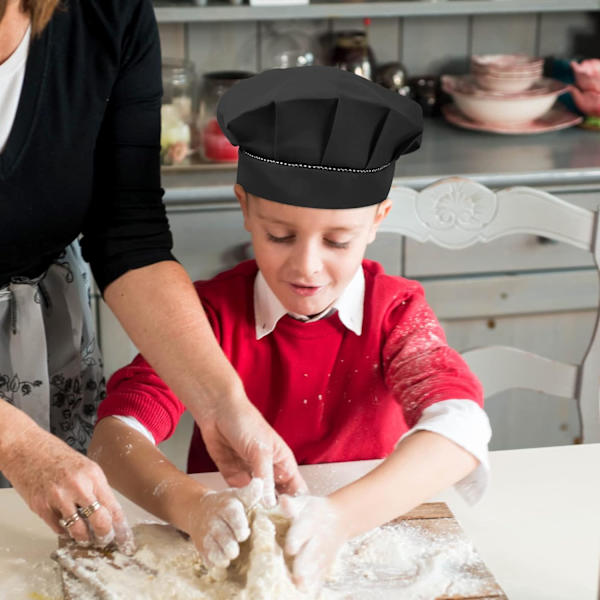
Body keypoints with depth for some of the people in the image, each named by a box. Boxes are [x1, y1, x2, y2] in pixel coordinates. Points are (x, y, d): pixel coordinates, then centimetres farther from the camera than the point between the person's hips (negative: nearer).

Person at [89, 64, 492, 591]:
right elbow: (116, 433, -16)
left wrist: (342, 516, -41)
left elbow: (460, 428, -24)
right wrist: (192, 507, -37)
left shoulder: (396, 311, -6)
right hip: (230, 554, 1)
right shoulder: (212, 311, -5)